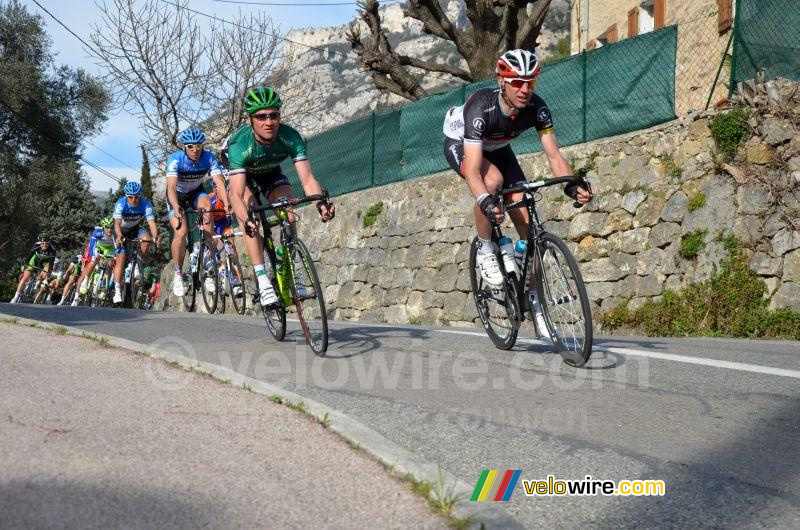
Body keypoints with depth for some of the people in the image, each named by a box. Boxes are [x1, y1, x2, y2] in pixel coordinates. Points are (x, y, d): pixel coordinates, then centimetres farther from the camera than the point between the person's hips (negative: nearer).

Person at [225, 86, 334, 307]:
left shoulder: (291, 138, -32)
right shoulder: (239, 144, -39)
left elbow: (307, 179, -37)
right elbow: (236, 194, -45)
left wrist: (321, 202, -58)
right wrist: (246, 220, -65)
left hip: (271, 174, 3)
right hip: (243, 176, -2)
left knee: (287, 212, -21)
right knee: (250, 215, -28)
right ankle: (262, 281, -31)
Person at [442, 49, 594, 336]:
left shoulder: (536, 108, -26)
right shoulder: (481, 107, -39)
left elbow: (554, 155, -27)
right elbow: (473, 170, -47)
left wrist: (571, 185, -47)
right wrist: (486, 202, -64)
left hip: (497, 149, 4)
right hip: (460, 144, -4)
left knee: (526, 222, -10)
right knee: (493, 179, -39)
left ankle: (534, 301, 2)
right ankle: (485, 250, -14)